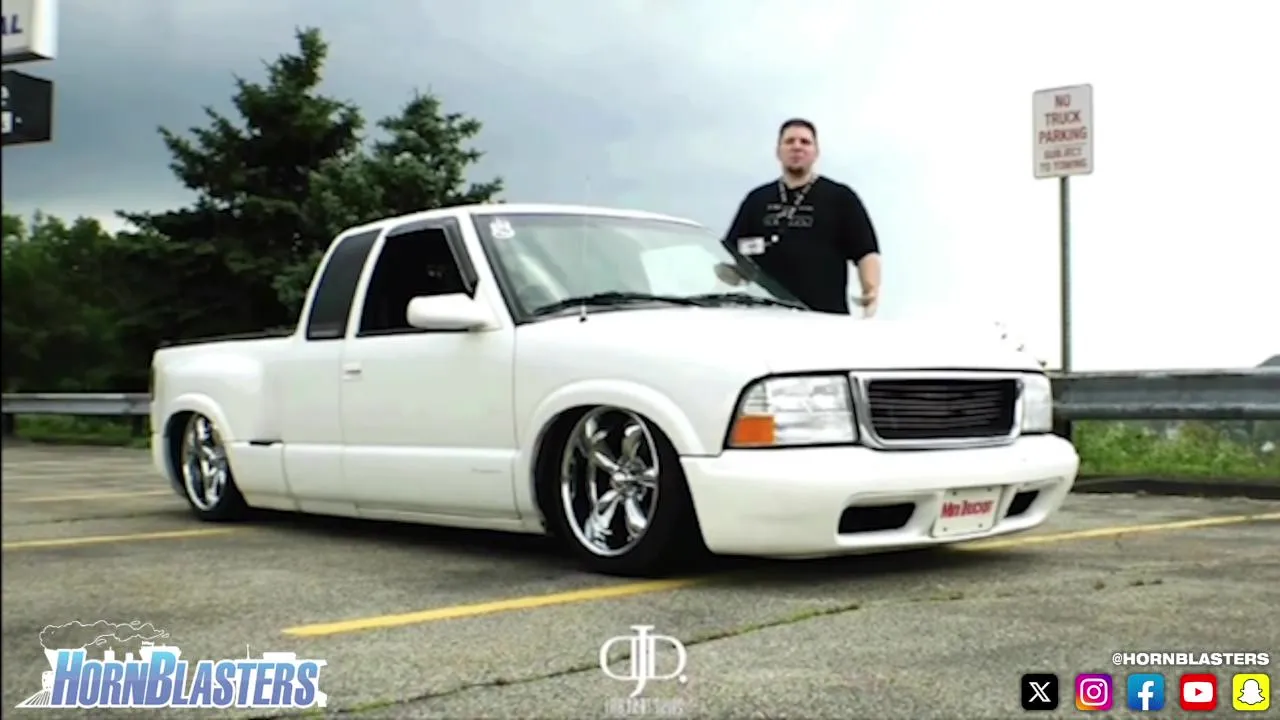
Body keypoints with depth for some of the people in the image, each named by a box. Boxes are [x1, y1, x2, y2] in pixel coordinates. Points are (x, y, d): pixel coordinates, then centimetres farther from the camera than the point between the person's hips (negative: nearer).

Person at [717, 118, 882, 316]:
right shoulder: (756, 200, 18)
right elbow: (732, 251, 17)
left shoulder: (841, 198, 8)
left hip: (825, 317, -3)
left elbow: (867, 252, 1)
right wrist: (728, 269, -7)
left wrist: (871, 291, -18)